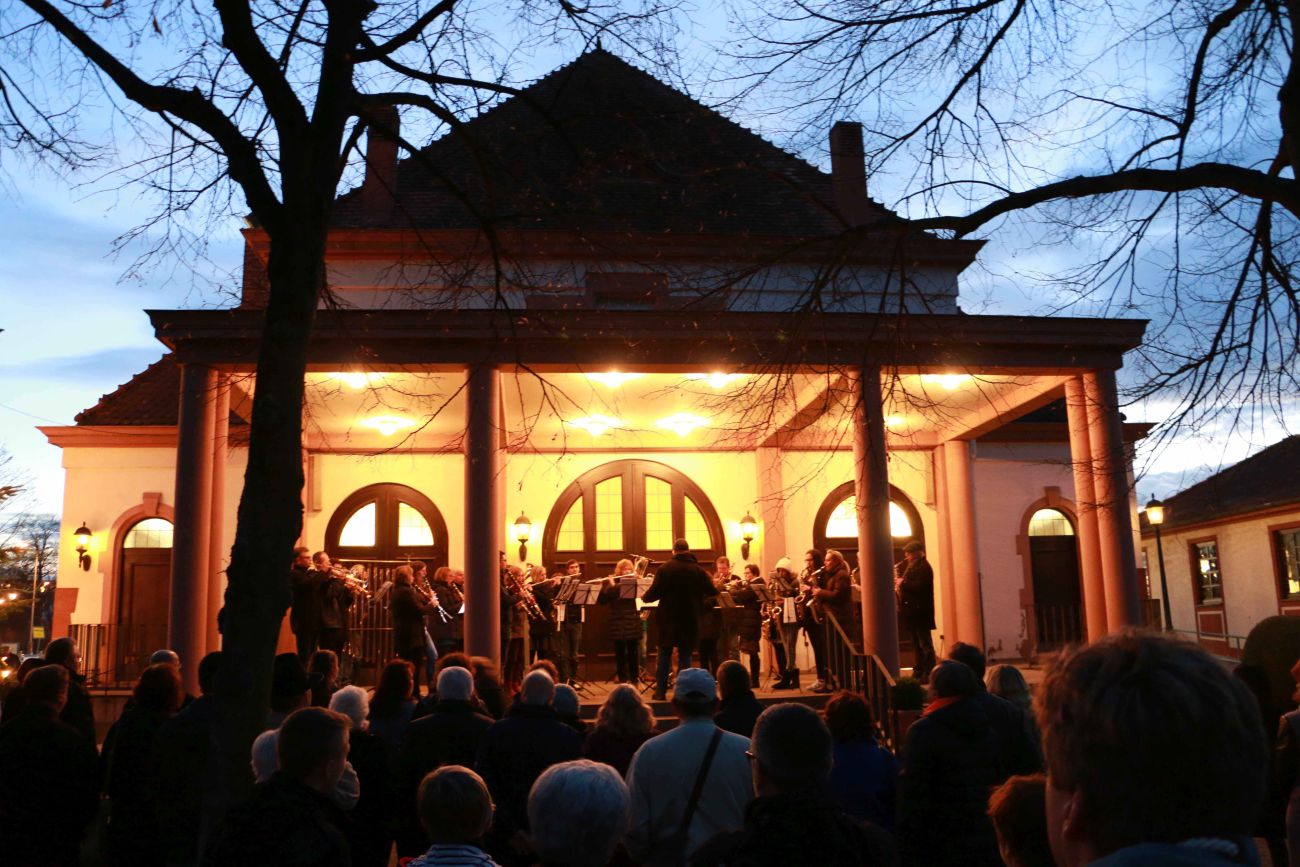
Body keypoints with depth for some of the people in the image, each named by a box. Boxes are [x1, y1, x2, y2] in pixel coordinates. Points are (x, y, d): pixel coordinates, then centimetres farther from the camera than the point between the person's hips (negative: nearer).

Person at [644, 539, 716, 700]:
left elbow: (654, 593, -10)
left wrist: (644, 597, 12)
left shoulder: (664, 568, -8)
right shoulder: (698, 570, -5)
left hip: (668, 618, 0)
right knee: (685, 655, 8)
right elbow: (711, 592, 2)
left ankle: (660, 691, 11)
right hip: (690, 619, 0)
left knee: (664, 655, 10)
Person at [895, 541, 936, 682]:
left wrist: (903, 583, -15)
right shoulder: (912, 566, 19)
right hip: (912, 610, 10)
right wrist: (900, 583, 4)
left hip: (920, 611, -10)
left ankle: (928, 674, -6)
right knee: (916, 644, 12)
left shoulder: (923, 566, -12)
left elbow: (919, 586, -24)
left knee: (925, 644, -7)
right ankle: (918, 672, 17)